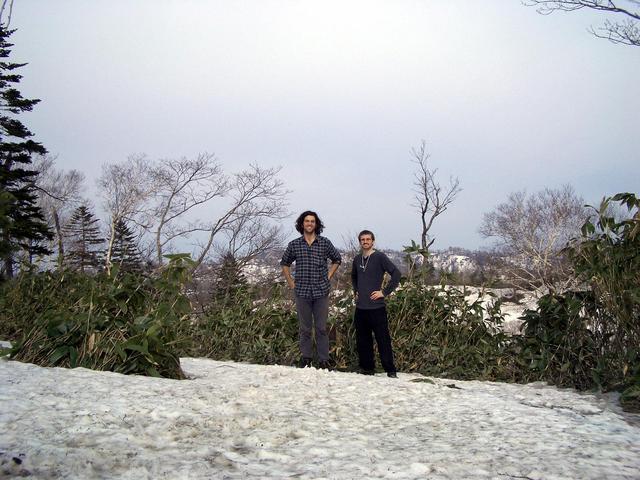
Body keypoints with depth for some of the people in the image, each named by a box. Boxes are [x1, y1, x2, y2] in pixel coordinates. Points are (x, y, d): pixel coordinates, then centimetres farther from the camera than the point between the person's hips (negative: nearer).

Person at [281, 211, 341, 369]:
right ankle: (306, 358, 21)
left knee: (321, 328, 4)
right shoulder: (294, 245, 3)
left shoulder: (325, 243, 1)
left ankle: (324, 360, 13)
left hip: (321, 292, 0)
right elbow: (285, 263, 16)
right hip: (302, 292, 1)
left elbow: (337, 259, 16)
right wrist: (291, 283, 8)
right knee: (304, 328, 9)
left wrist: (328, 277, 8)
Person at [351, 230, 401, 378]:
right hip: (360, 307, 6)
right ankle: (367, 368, 23)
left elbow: (396, 273, -13)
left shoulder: (379, 257, -7)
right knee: (362, 340, 11)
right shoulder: (357, 259, 11)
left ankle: (390, 370, 7)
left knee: (383, 340, -2)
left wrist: (384, 292, -12)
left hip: (376, 307, -6)